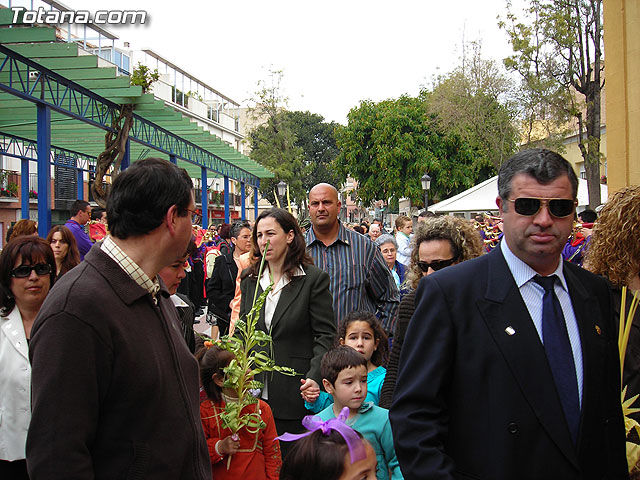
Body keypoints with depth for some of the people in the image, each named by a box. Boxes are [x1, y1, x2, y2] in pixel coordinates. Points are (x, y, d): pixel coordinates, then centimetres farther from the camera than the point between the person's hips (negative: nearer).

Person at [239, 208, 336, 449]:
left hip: (295, 393, -4)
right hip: (254, 393, 4)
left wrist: (315, 377, -19)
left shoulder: (314, 278, -4)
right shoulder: (249, 278, 11)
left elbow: (325, 336, -6)